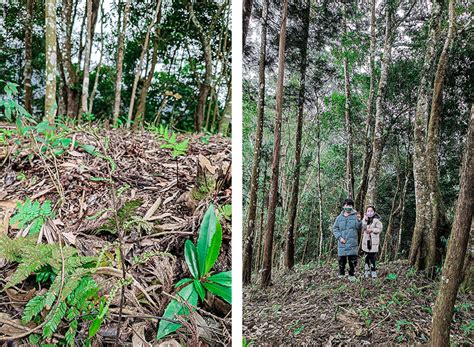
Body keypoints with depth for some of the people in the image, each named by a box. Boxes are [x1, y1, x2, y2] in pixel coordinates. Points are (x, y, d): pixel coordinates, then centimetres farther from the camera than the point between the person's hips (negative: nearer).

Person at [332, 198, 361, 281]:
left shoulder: (355, 216, 3)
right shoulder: (339, 217, 7)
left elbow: (358, 228, -7)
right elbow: (334, 229, 9)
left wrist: (358, 220, -27)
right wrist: (339, 237, -5)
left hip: (352, 243, -1)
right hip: (342, 243, 1)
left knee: (353, 261, 3)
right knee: (342, 261, 5)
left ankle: (352, 275, 17)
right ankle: (341, 275, 18)